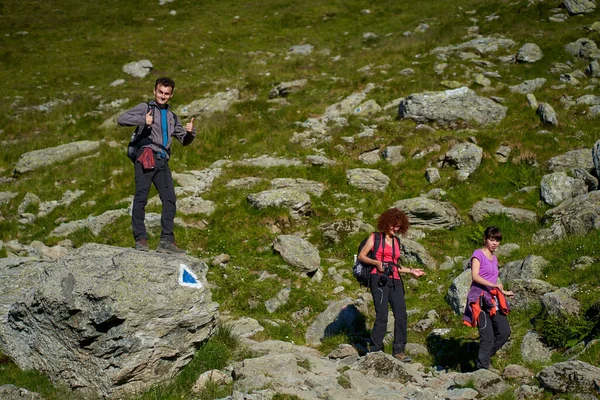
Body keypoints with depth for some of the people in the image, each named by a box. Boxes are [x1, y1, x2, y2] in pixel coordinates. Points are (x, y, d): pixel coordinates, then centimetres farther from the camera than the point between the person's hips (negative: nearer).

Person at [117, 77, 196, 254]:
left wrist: (190, 132, 4)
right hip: (146, 158, -5)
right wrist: (143, 120, -16)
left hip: (163, 161, 5)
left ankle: (166, 241, -4)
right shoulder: (145, 107, 11)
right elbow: (121, 119, -1)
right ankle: (141, 239, -12)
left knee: (169, 200, -4)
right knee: (141, 197, -11)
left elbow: (184, 140, 27)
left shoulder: (172, 116, 27)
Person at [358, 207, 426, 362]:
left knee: (401, 314, -7)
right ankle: (375, 350, -5)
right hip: (379, 279, -5)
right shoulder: (375, 237, 9)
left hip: (395, 281, 5)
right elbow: (361, 256, 4)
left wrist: (411, 271, 18)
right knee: (382, 315, -13)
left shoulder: (396, 242, 24)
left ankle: (398, 350, -3)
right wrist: (376, 263, -11)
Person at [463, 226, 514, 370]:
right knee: (488, 337, -12)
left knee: (504, 331, 4)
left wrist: (504, 292, 38)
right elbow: (474, 276, -17)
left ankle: (485, 357, 22)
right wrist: (492, 285, -28)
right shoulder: (478, 254, -4)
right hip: (480, 299, -8)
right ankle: (481, 368, -4)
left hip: (493, 299, 8)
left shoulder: (494, 258, 19)